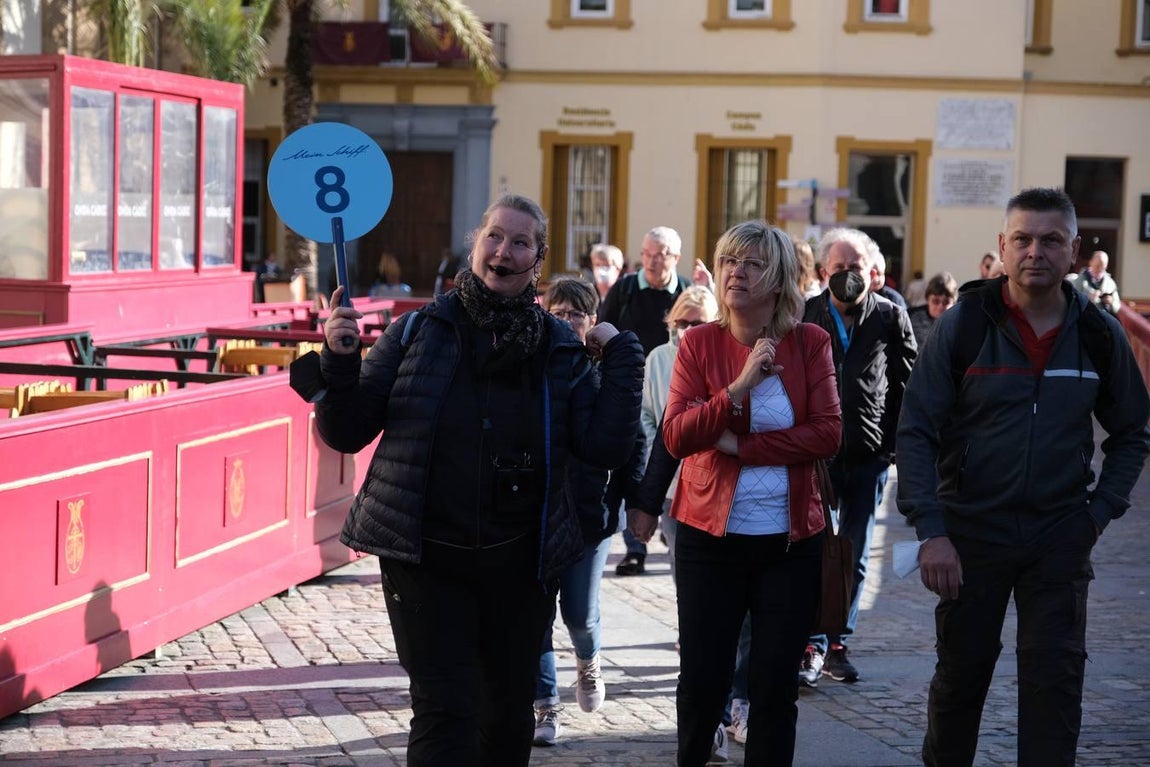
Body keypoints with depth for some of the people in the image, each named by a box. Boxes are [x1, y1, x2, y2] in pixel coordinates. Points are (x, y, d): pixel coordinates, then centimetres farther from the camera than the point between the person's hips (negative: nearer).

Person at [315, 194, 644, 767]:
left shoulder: (560, 349, 1)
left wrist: (622, 355, -10)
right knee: (445, 711, -8)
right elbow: (346, 434, 0)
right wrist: (339, 361, -16)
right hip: (426, 560, -2)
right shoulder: (419, 331, -2)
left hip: (519, 565, 2)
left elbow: (605, 448, -7)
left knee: (509, 714, 15)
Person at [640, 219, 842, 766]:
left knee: (776, 684, 3)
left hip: (790, 539, 0)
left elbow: (828, 433, -9)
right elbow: (675, 437, -11)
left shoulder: (809, 343, 0)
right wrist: (740, 386, -21)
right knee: (702, 679, 3)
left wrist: (743, 446, -14)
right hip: (710, 535, 0)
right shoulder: (699, 343, -1)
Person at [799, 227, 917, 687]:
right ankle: (813, 645, 3)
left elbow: (906, 385, 6)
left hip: (869, 454, 1)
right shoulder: (806, 316, 1)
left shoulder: (891, 318, 3)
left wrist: (896, 443, -1)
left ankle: (838, 644, 19)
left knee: (855, 557, 9)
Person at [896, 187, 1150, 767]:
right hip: (972, 527, -1)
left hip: (1059, 534, 1)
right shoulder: (962, 326, -7)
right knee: (960, 672, 10)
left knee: (1055, 679, -1)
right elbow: (916, 431, -7)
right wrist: (931, 530, -15)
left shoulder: (1099, 334, 0)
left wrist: (1101, 510, -1)